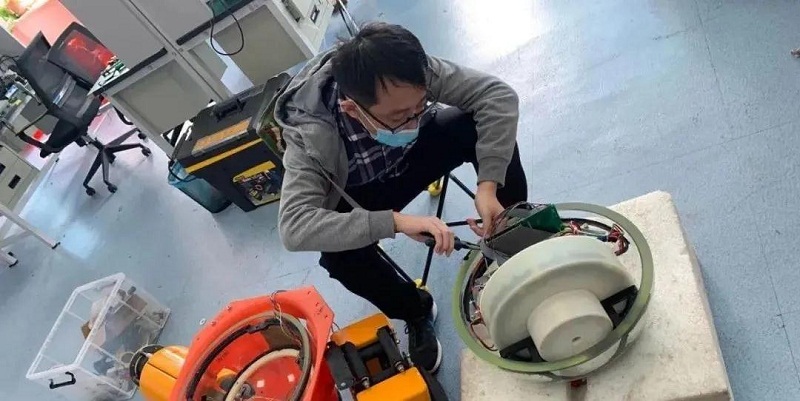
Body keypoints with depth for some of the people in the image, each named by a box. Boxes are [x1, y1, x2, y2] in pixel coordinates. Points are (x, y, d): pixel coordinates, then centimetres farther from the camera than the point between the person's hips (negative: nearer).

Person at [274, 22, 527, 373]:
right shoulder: (310, 135, -37)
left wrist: (488, 183, -40)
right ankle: (416, 311, -1)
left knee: (485, 128, -25)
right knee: (339, 254, -32)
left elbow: (498, 94, -29)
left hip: (417, 151, 3)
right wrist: (395, 221, -53)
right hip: (363, 194, -2)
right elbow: (293, 228, -45)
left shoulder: (410, 74, -33)